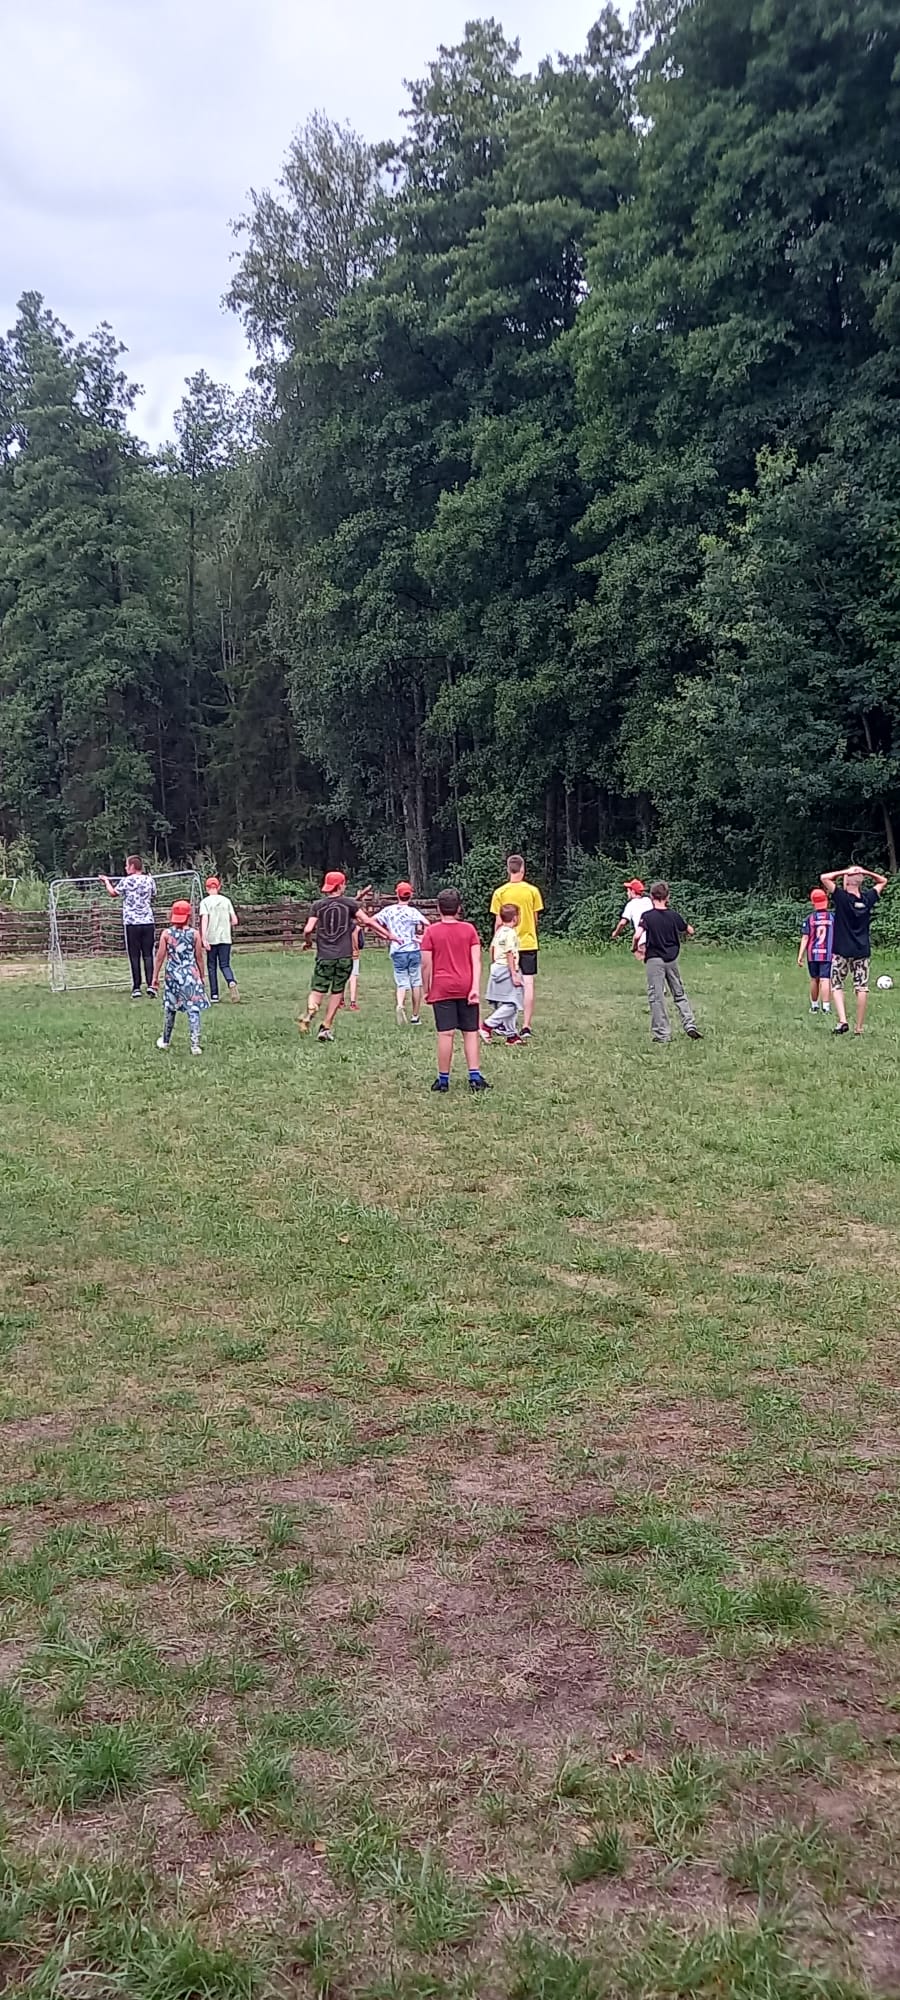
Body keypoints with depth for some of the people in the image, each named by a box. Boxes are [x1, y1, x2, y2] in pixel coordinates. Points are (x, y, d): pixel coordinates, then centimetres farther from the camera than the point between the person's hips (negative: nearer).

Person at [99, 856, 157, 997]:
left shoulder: (126, 881, -3)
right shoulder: (149, 880, 5)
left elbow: (113, 893, 14)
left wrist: (106, 881, 33)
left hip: (132, 923, -2)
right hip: (148, 922, 2)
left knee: (134, 956, 2)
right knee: (148, 955, 3)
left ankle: (136, 988, 1)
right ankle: (151, 984, -8)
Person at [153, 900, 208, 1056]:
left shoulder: (166, 933, -4)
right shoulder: (194, 934, -5)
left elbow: (160, 957, -2)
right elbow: (199, 958, 0)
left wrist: (155, 976, 7)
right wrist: (202, 977, 12)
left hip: (172, 974, 2)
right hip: (191, 974, -2)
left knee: (169, 1008, 17)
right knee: (193, 1009, -1)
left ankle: (165, 1040, 31)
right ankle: (195, 1044, -7)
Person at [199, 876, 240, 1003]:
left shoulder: (205, 902, -2)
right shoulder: (226, 900, 6)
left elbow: (204, 920, -14)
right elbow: (235, 921, 3)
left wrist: (203, 939, -18)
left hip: (211, 939, -2)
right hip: (225, 938, 2)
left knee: (212, 967, 8)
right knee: (225, 965, 7)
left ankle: (214, 996, 7)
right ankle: (231, 982, -25)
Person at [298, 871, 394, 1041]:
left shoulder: (318, 905, 4)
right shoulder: (350, 903, 1)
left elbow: (308, 929, -3)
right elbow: (367, 921, -4)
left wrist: (307, 943, 17)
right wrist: (387, 934, 3)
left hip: (324, 956, 1)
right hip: (344, 956, -1)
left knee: (317, 991, 2)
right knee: (337, 992, 11)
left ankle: (310, 1011, -31)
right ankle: (326, 1028, 11)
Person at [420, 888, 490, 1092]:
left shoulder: (431, 931, -2)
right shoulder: (469, 929, 4)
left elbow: (426, 964, -4)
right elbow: (476, 960, -4)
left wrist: (426, 990, 6)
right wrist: (475, 987, -6)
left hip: (442, 989, -2)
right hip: (466, 988, 2)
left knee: (445, 1034, -2)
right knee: (470, 1033, 7)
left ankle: (443, 1079, 4)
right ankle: (475, 1077, 3)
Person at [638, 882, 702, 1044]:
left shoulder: (647, 916, -10)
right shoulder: (674, 915, 0)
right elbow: (690, 931, 11)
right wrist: (685, 930, 33)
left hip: (654, 959, -4)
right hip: (672, 959, 4)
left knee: (657, 997, 2)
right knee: (679, 994, 17)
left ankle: (663, 1034, 2)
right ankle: (690, 1026, 9)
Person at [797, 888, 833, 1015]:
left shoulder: (809, 918, -3)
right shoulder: (832, 917, -1)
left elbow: (805, 938, -5)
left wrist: (800, 955, -3)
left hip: (812, 954, 1)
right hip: (828, 953, -1)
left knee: (814, 979, 14)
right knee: (825, 980, -5)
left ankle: (814, 1005, 23)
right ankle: (826, 1006, -15)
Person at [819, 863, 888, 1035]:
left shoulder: (842, 897, -11)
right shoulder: (868, 898, 1)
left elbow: (825, 878, -13)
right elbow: (883, 881, 17)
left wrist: (845, 872, -7)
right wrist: (864, 872, 4)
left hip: (842, 951, -3)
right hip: (863, 951, 3)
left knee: (836, 986, 8)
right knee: (862, 988, 4)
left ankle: (842, 1021, -10)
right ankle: (859, 1028, 5)